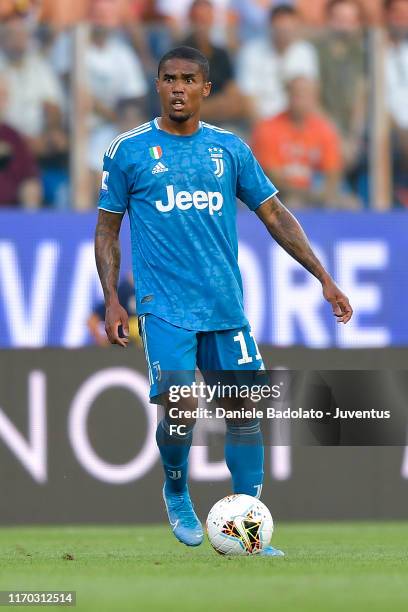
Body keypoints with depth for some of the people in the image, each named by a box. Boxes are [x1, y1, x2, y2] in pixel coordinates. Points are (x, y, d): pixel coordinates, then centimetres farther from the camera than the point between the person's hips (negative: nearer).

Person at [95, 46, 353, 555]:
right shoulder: (129, 150, 1)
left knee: (245, 411, -1)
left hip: (226, 305, 3)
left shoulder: (230, 148, 8)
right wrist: (112, 300, -4)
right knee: (180, 409, -15)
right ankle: (176, 491, 15)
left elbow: (274, 214, 12)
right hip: (167, 307, -3)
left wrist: (324, 279, 7)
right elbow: (107, 231, 7)